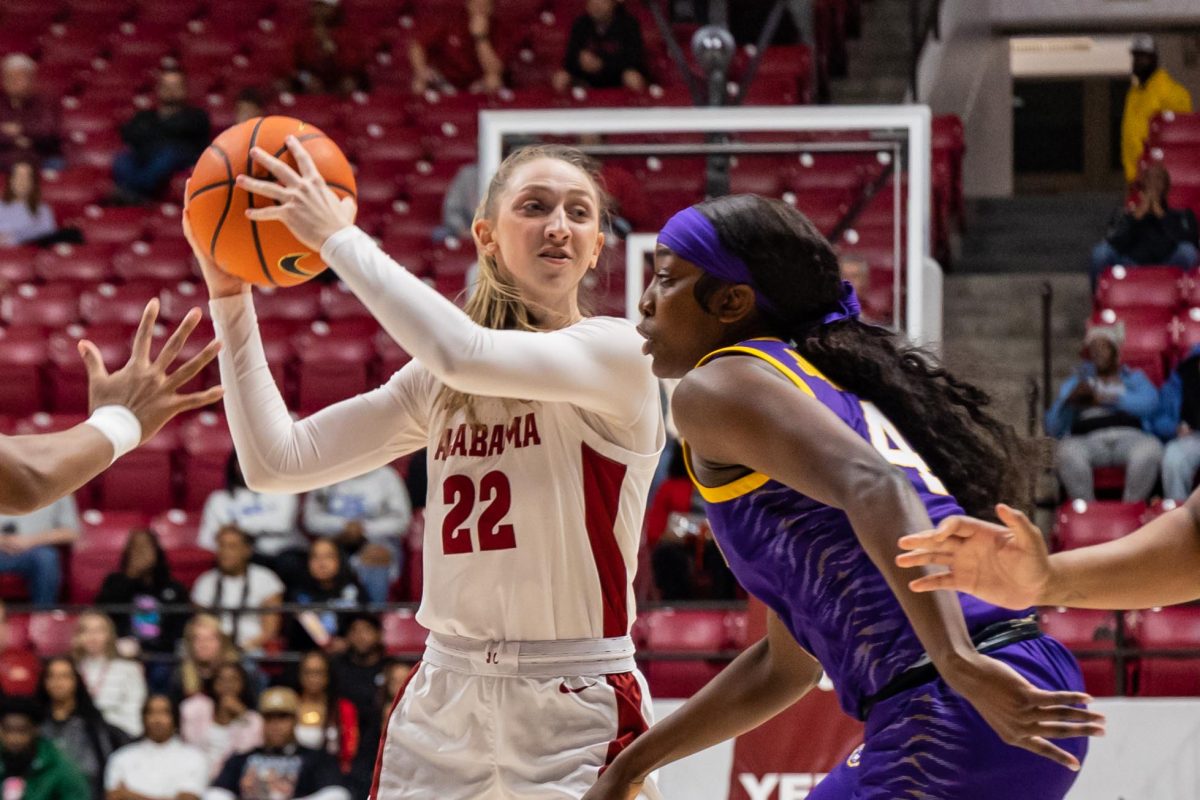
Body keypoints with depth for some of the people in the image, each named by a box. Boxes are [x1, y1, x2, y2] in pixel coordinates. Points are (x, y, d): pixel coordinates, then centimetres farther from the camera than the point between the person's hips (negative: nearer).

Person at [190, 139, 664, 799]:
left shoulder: (619, 353, -8)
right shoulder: (436, 380, 9)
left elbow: (466, 354, -25)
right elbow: (277, 461, 4)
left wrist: (338, 237, -17)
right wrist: (230, 297, -1)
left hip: (577, 717, -5)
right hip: (441, 702, 5)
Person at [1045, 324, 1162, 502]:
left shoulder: (1134, 378, 27)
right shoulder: (1075, 383, 29)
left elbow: (1149, 402, 3)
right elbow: (1053, 428, 16)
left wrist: (1104, 400, -4)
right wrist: (1071, 399, -4)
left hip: (1129, 436, 0)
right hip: (1090, 439, 0)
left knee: (1151, 448, -38)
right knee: (1066, 451, -37)